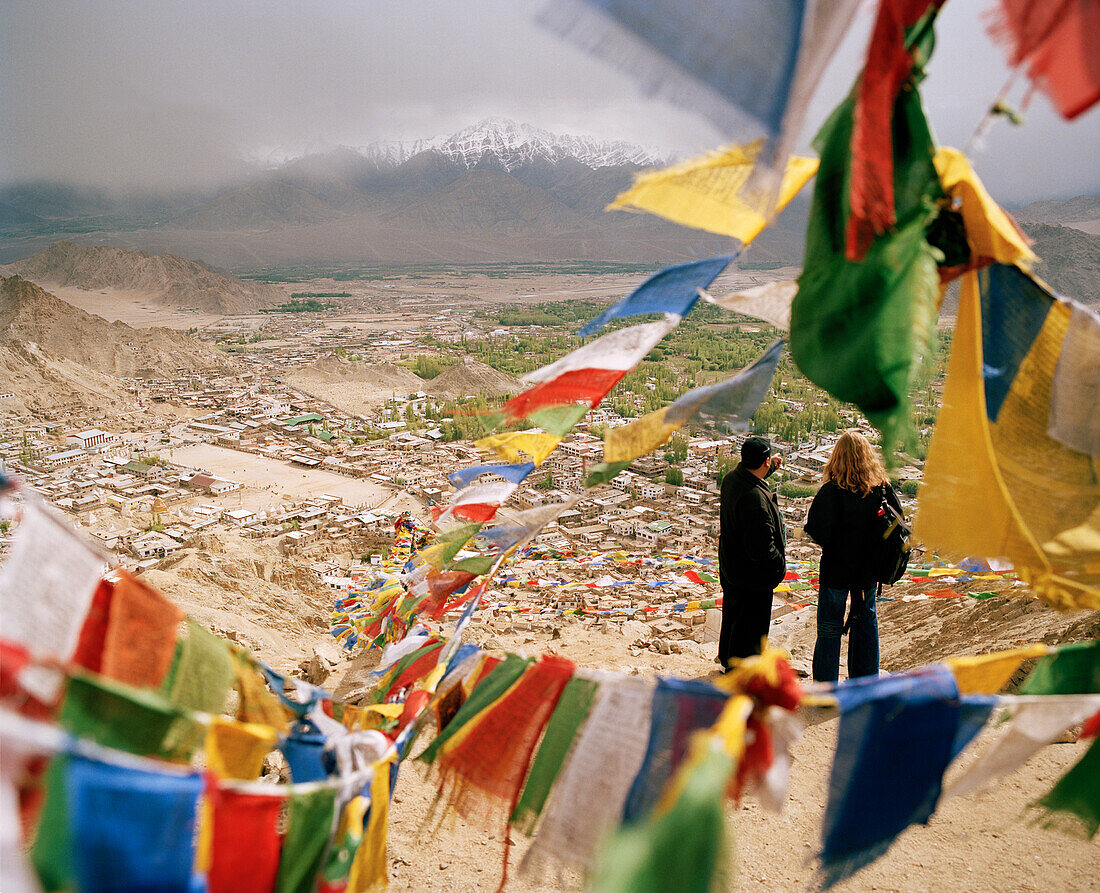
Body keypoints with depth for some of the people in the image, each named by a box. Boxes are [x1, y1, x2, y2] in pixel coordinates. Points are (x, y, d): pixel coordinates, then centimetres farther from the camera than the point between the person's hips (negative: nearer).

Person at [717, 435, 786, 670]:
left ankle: (727, 659, 46)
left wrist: (771, 466, 37)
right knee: (751, 623, 7)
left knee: (733, 617, 27)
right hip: (752, 576, -10)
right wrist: (779, 562, -13)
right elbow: (761, 546, -31)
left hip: (730, 569, 10)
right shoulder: (754, 497, -33)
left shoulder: (731, 478, -3)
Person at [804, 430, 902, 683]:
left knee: (829, 628, 7)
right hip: (869, 568, 5)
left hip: (836, 569, -4)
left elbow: (819, 533, -23)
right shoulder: (882, 487, -7)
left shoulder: (832, 491, -21)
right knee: (866, 620, 21)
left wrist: (809, 519, -3)